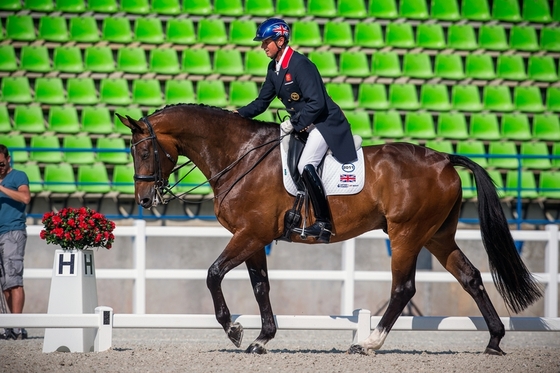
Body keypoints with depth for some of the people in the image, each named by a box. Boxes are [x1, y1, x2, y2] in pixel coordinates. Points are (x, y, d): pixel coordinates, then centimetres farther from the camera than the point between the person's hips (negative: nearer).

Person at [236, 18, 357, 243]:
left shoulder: (300, 65, -21)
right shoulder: (274, 68, 7)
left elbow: (316, 103, -25)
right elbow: (262, 102, 14)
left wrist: (294, 123, -22)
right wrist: (239, 115, -1)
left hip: (325, 122, -10)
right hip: (302, 125, 10)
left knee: (305, 166, -26)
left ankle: (323, 222, -21)